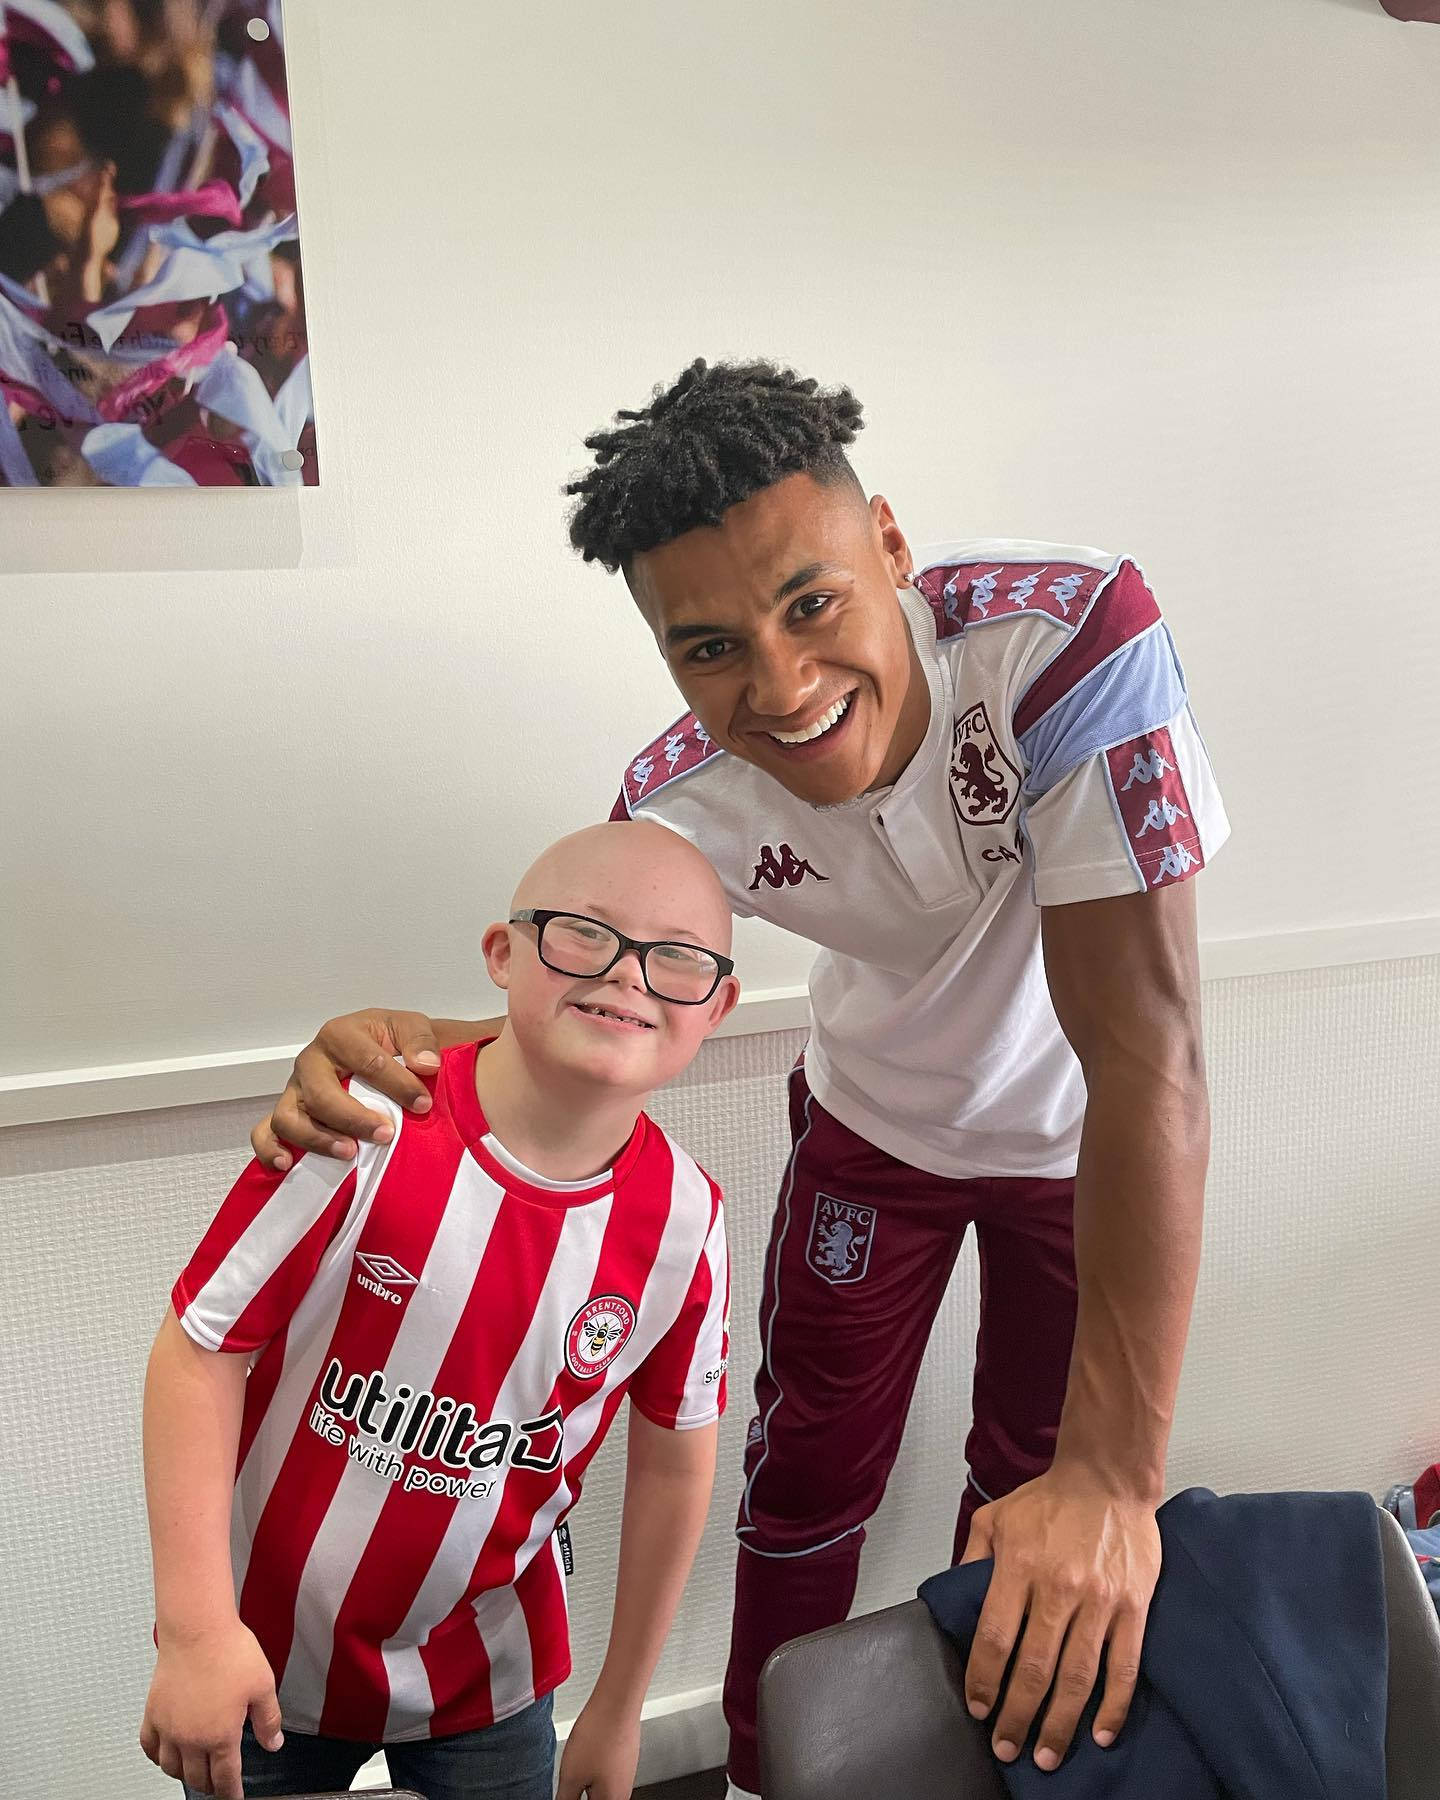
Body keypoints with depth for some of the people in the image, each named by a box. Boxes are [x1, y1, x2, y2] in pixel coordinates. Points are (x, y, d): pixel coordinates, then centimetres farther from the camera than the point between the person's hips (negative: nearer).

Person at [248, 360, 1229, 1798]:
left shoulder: (1071, 636, -39)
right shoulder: (677, 802, -27)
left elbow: (1149, 1055, -40)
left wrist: (1116, 1476, -40)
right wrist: (401, 1046, -35)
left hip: (1078, 1136, -1)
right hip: (873, 1122, 2)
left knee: (1033, 1495, 15)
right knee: (809, 1475, 13)